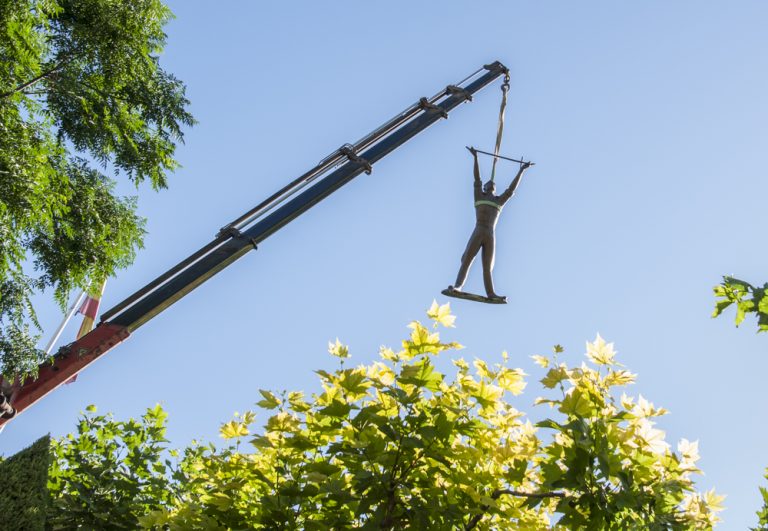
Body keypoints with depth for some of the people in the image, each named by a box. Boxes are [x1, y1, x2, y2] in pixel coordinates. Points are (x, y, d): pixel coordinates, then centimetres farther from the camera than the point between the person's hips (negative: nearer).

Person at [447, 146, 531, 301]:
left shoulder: (499, 200, 22)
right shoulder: (479, 196, 17)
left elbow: (511, 189, 21)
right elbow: (477, 179, 12)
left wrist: (521, 171, 22)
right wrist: (475, 158, 7)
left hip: (491, 235, 2)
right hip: (478, 231, -2)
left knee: (488, 266, 0)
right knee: (467, 259, -11)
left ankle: (490, 293, -10)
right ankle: (457, 286, -21)